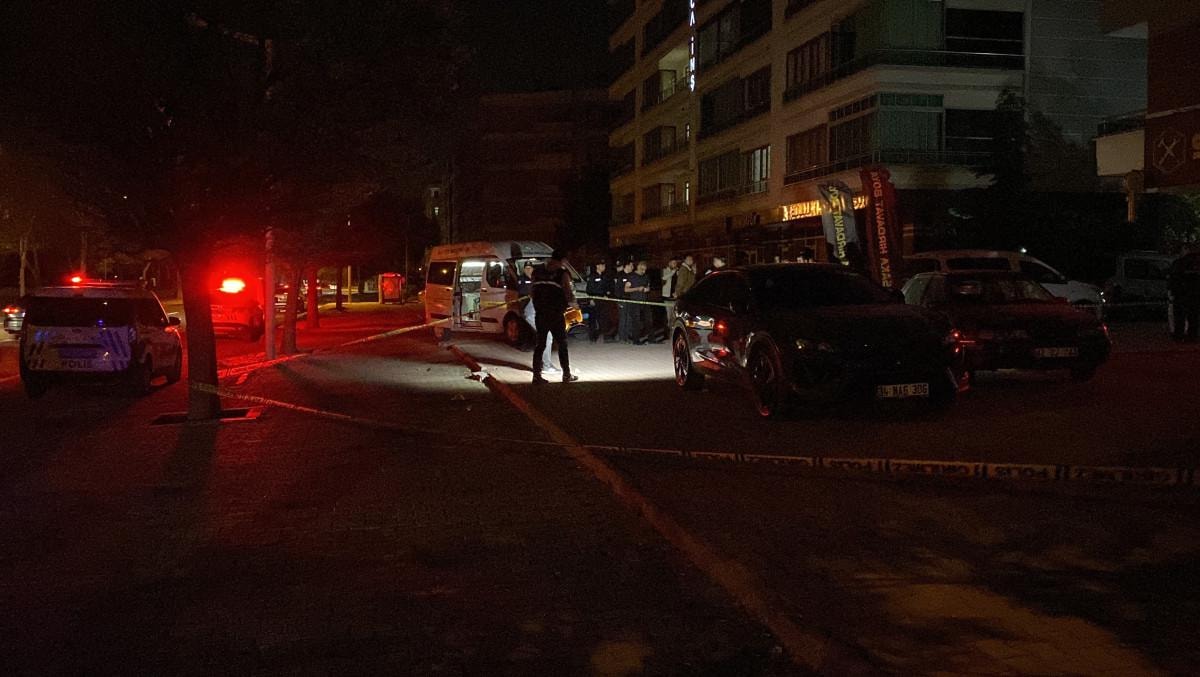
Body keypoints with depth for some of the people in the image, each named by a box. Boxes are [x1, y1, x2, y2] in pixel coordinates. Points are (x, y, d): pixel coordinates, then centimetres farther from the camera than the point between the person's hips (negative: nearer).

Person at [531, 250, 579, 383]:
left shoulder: (537, 272, 8)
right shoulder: (563, 274, -8)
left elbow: (532, 293, 10)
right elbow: (569, 296, -11)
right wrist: (573, 301, 10)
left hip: (540, 314, 4)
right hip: (555, 315, -4)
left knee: (540, 345, 10)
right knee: (562, 345, 8)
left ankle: (537, 375, 5)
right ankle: (567, 375, 13)